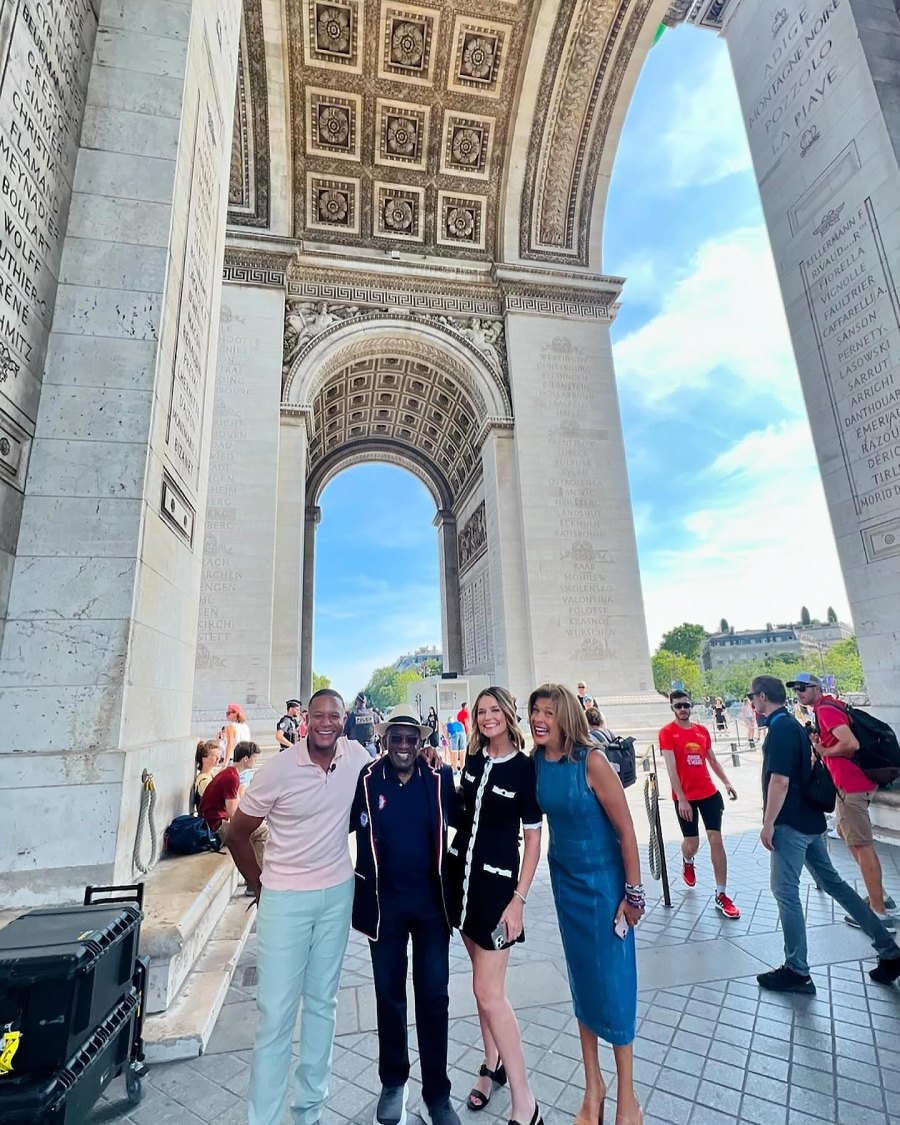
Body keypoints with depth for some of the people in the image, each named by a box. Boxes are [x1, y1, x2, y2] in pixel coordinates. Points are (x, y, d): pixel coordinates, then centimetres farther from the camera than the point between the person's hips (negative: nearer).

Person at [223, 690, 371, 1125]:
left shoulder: (356, 755, -10)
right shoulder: (279, 769, -18)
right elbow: (237, 834, -5)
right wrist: (260, 886, 1)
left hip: (338, 893, 3)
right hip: (286, 898, -3)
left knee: (322, 1001, 17)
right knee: (276, 1010, 3)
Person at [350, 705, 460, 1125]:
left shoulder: (440, 779, -9)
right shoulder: (366, 781, -11)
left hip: (432, 901, 0)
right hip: (384, 904, 0)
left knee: (434, 996, 10)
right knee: (389, 995, 18)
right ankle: (393, 1083, 41)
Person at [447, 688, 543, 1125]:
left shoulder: (525, 768, -15)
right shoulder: (473, 758, 0)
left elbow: (533, 838, -12)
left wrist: (519, 899, -14)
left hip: (497, 881, -5)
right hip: (462, 872, 6)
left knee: (488, 990, -2)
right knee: (484, 977, 19)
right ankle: (493, 1064, 38)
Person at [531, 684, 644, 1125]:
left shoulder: (591, 761, -24)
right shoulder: (535, 763, -9)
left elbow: (625, 828, -17)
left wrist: (633, 892, -12)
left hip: (604, 880, -4)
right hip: (565, 879, 5)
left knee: (612, 982, 8)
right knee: (581, 980, 18)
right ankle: (593, 1084, 37)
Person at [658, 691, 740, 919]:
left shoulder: (702, 730, 4)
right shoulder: (667, 732, -12)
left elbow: (712, 759, 17)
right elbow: (671, 768, -17)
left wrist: (726, 782, 8)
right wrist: (681, 799, -21)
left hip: (709, 793, 4)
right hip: (685, 797, -4)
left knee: (716, 840, 0)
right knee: (692, 843, 9)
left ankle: (721, 896, 9)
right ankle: (687, 863, 46)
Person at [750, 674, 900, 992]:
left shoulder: (779, 728, -19)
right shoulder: (793, 724, 11)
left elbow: (779, 780, -24)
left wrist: (768, 824, -18)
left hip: (791, 823, -10)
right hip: (809, 819, 10)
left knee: (785, 892, -1)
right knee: (833, 883, 17)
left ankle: (796, 972, 8)